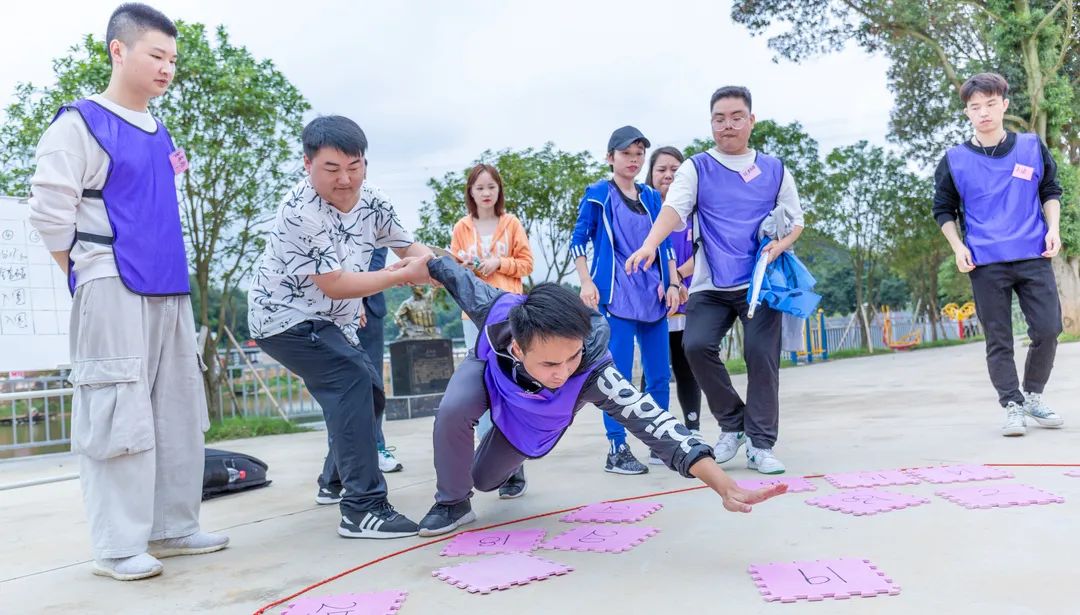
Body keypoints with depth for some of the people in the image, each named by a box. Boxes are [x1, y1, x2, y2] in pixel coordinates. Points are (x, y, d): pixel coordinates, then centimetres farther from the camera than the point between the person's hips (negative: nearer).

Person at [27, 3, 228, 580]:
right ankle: (118, 546, 4)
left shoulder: (161, 136, 17)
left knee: (178, 415, 9)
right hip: (113, 294, -7)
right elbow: (49, 211, -8)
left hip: (169, 294, 8)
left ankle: (172, 527, 19)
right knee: (118, 415, -5)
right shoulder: (81, 123, -4)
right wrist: (89, 281, -3)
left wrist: (172, 275, 16)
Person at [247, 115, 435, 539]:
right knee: (351, 382, -25)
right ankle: (363, 510, -25)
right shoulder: (300, 213, -27)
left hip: (328, 321, 9)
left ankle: (338, 481, 34)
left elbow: (410, 248, 4)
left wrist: (436, 264, -20)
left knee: (369, 393, 14)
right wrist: (403, 276, -26)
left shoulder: (371, 201, -4)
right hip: (285, 318, -9)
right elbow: (334, 285, -29)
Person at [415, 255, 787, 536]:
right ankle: (452, 504, -4)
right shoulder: (496, 313, -44)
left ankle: (511, 460, 45)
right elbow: (455, 275, -24)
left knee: (485, 480, 6)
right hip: (489, 371, 0)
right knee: (453, 411, -31)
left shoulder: (591, 372, -47)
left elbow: (650, 420, -54)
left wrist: (724, 486, -62)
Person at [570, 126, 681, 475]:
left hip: (653, 295, 6)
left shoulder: (651, 197, 16)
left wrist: (672, 283, 6)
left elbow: (664, 244, 17)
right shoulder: (598, 194, 2)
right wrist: (587, 282, -11)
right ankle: (617, 450, 1)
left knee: (660, 373, 7)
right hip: (615, 295, -5)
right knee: (619, 374, -6)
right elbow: (578, 241, 0)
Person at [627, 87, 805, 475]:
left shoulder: (775, 170, 10)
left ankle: (760, 445, 5)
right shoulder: (696, 168, 4)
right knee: (697, 344, -18)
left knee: (761, 353, -9)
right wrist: (650, 245, -33)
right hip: (711, 284, 0)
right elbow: (674, 208, -13)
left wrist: (780, 244, -8)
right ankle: (732, 423, 5)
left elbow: (796, 221, 15)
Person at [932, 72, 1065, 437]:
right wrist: (958, 248, -4)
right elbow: (943, 210, 8)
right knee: (998, 339, 2)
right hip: (985, 265, -1)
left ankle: (1034, 396, 22)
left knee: (1047, 330, 0)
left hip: (1034, 258, 2)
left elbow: (1051, 192, 17)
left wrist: (1053, 229, 3)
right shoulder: (954, 160, 1)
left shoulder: (1032, 148, 5)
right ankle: (1012, 405, 13)